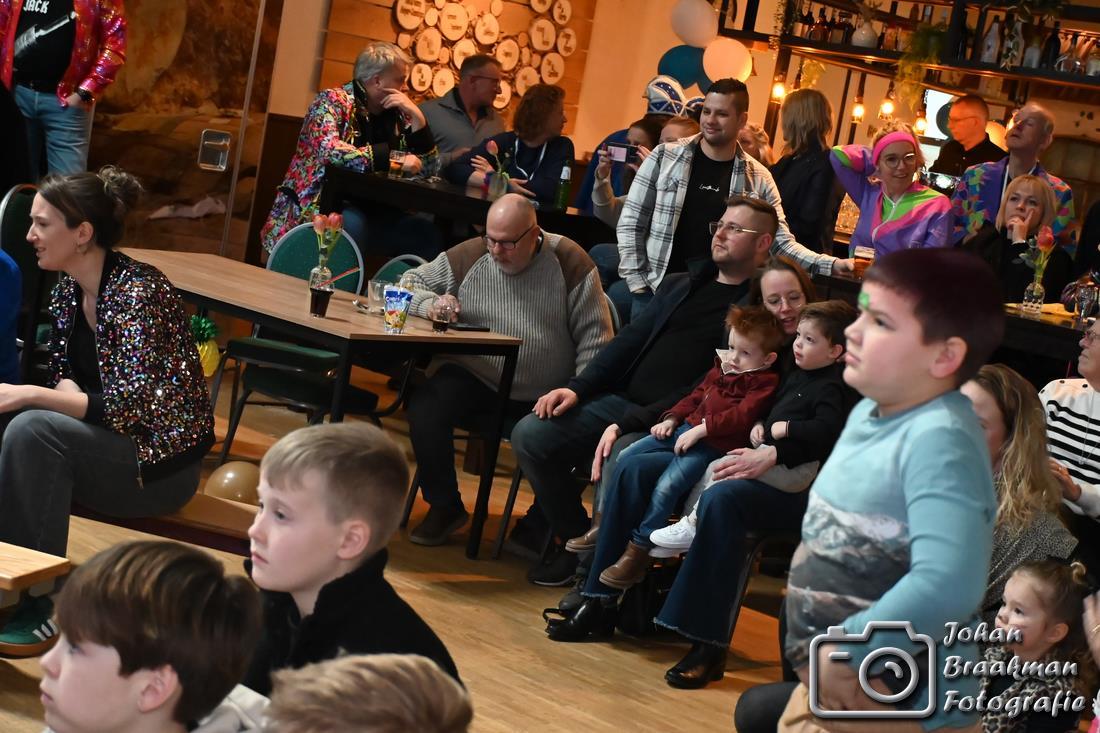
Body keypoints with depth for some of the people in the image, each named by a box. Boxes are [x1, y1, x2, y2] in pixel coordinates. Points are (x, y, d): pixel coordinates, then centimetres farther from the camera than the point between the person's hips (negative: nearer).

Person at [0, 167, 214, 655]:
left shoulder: (137, 292, -20)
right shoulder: (68, 290, 4)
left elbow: (128, 408, -26)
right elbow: (65, 375, 15)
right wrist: (66, 392, -9)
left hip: (162, 462, -8)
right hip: (105, 445, 8)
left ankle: (41, 602, -21)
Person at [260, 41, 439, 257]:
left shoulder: (396, 114, 10)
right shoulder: (333, 102, -8)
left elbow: (430, 165, 9)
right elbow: (329, 151, -27)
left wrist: (416, 115, -4)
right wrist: (394, 158, -24)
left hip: (370, 212, 6)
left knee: (432, 238, -15)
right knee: (353, 223, -37)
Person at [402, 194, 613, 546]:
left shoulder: (570, 263, -4)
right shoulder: (468, 257, 0)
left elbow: (594, 337, -5)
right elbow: (411, 284, 11)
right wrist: (430, 304, -13)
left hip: (546, 395, -1)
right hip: (474, 381, 1)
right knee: (425, 407, -26)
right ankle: (445, 507, -1)